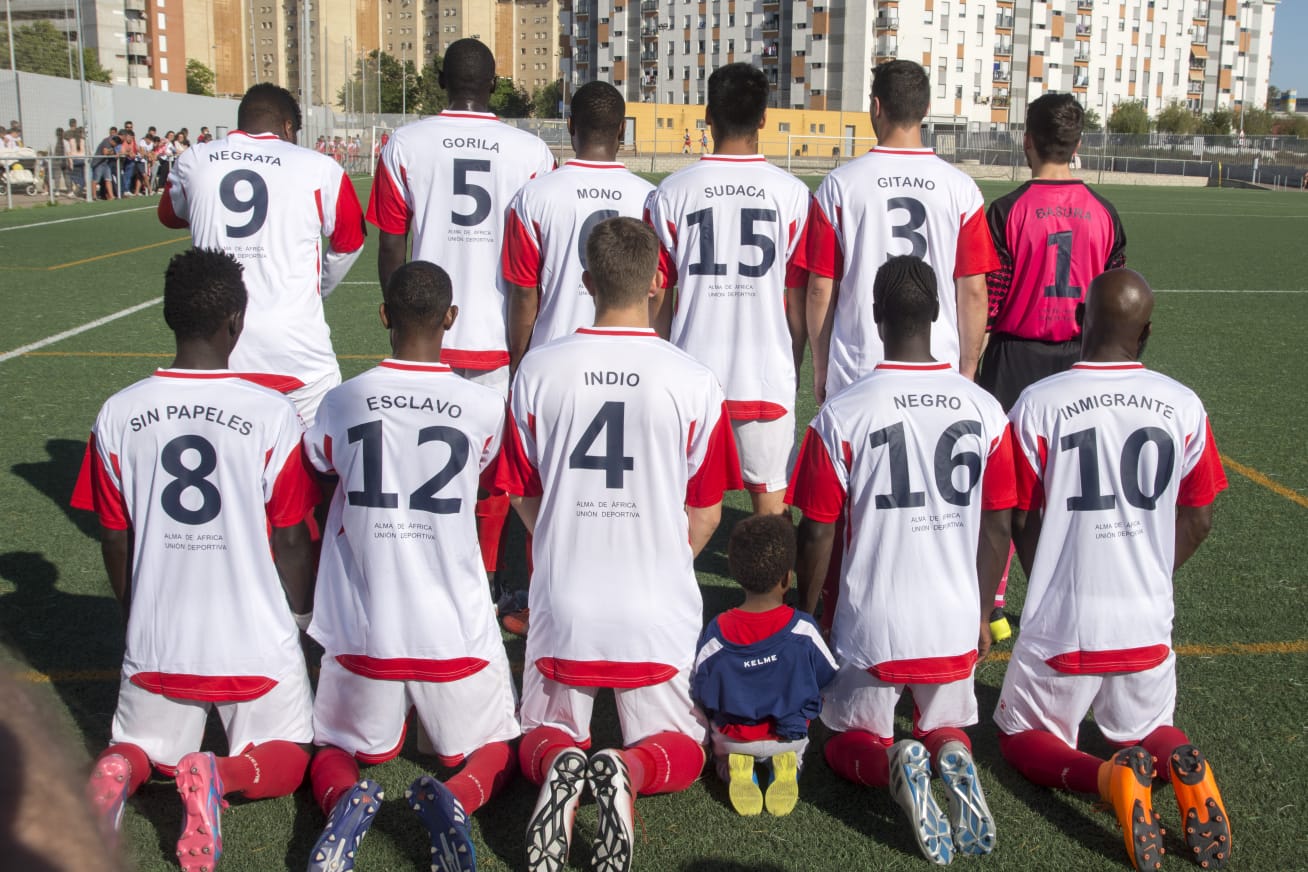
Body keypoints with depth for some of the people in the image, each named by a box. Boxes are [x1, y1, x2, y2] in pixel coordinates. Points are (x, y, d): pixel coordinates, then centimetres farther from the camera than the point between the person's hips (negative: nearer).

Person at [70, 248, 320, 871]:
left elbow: (115, 546, 4)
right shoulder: (272, 415, -13)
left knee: (138, 747, 26)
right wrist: (298, 622, 14)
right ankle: (223, 775, -15)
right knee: (286, 762, 17)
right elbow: (291, 544, -5)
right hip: (259, 643, -2)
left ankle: (119, 771, -9)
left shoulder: (116, 417, -5)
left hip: (156, 646, 3)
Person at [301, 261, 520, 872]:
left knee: (334, 749, 24)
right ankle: (458, 796, -12)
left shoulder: (340, 402, -3)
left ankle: (344, 798, -11)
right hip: (457, 633, -1)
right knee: (498, 748, 21)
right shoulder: (485, 408, -5)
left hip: (362, 632, 1)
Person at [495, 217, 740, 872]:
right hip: (661, 610, -1)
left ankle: (560, 763, -15)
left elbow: (523, 497, 6)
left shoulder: (538, 369, -4)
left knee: (543, 735, 20)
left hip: (562, 603, 1)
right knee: (681, 749, 16)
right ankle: (630, 770, -18)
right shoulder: (693, 380, -8)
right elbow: (705, 512, 1)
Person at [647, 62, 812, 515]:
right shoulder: (792, 193, -2)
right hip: (767, 376, 0)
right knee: (771, 496, 11)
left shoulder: (672, 192, -2)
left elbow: (659, 300, 2)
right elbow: (797, 304, 2)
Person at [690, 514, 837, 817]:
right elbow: (829, 678, -5)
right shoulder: (802, 629, -20)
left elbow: (702, 697, -7)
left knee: (722, 747, 33)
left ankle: (734, 766, -1)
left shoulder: (716, 633, -19)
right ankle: (784, 764, -1)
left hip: (733, 737, 0)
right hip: (789, 736, 0)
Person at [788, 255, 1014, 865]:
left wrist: (806, 616, 9)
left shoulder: (841, 415, -13)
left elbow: (817, 534, -8)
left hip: (870, 630, -2)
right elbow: (998, 528, 3)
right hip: (956, 625, 3)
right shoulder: (984, 410, -4)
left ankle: (890, 765, -14)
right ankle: (949, 755, -8)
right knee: (945, 725, 28)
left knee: (850, 744, 20)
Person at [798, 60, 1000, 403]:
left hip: (855, 374, 0)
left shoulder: (839, 184, -2)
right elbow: (973, 291, 0)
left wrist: (820, 368, 9)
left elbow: (820, 288, 0)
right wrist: (968, 371, 9)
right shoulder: (961, 188, 0)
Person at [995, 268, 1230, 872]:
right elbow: (1198, 522, 6)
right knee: (1148, 729, 28)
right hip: (1148, 624, 3)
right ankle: (1182, 768, -7)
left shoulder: (1037, 404, -12)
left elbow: (1022, 522, -3)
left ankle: (1109, 777, -11)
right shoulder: (1183, 406, -3)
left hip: (1059, 626, -3)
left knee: (1022, 737, 19)